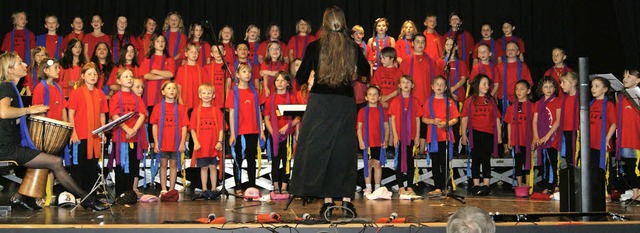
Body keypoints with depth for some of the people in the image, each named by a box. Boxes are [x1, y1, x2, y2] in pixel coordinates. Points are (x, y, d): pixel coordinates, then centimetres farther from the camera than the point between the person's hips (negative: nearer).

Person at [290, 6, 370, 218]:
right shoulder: (352, 47, 1)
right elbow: (366, 72, 15)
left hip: (320, 101, -2)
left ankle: (327, 200, 2)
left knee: (319, 149, 5)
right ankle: (346, 200, 6)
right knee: (345, 150, 9)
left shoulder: (314, 47, -5)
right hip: (345, 102, 2)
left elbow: (301, 79, -2)